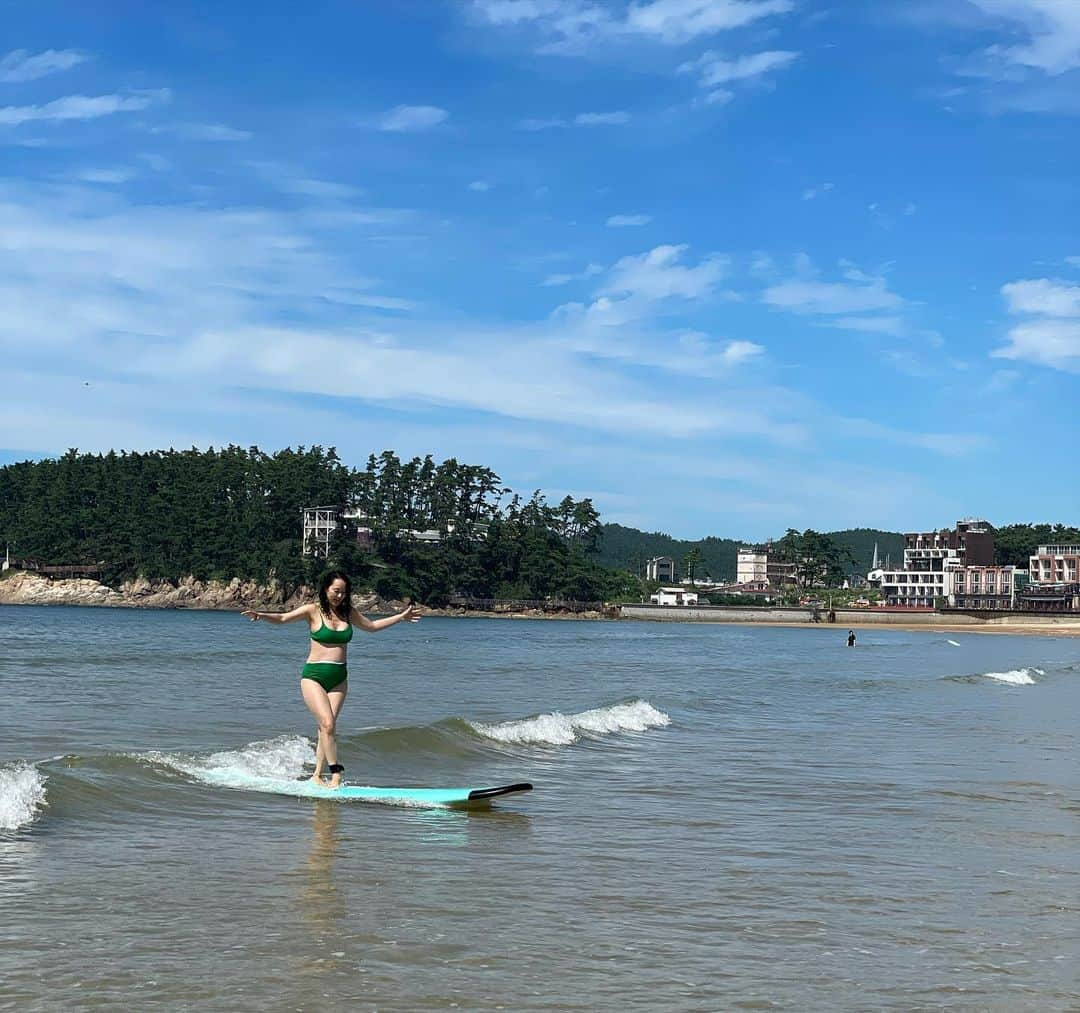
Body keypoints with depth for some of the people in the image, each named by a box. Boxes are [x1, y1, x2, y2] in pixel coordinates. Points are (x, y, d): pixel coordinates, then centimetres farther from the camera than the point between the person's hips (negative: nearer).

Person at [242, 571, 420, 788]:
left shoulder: (348, 612, 10)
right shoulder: (313, 610, -4)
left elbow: (372, 626, 26)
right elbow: (283, 618, -15)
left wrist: (401, 617, 29)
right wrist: (261, 615, -33)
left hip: (339, 678, 4)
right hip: (314, 675, -4)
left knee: (326, 728, -1)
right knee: (328, 724, -16)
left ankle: (317, 776, 5)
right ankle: (336, 774, -13)